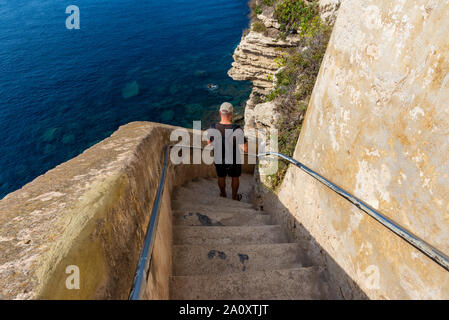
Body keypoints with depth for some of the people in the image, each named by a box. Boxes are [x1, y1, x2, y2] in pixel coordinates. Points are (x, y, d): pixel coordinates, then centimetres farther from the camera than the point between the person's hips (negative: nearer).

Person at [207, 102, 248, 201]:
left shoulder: (212, 129, -22)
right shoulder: (237, 130, -31)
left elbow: (209, 143, -3)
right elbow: (246, 149, -24)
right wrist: (245, 140, -3)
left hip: (219, 159, 2)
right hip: (234, 160, -2)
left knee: (221, 177, 29)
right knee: (235, 178, 27)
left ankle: (223, 195, 53)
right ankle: (235, 196, 49)